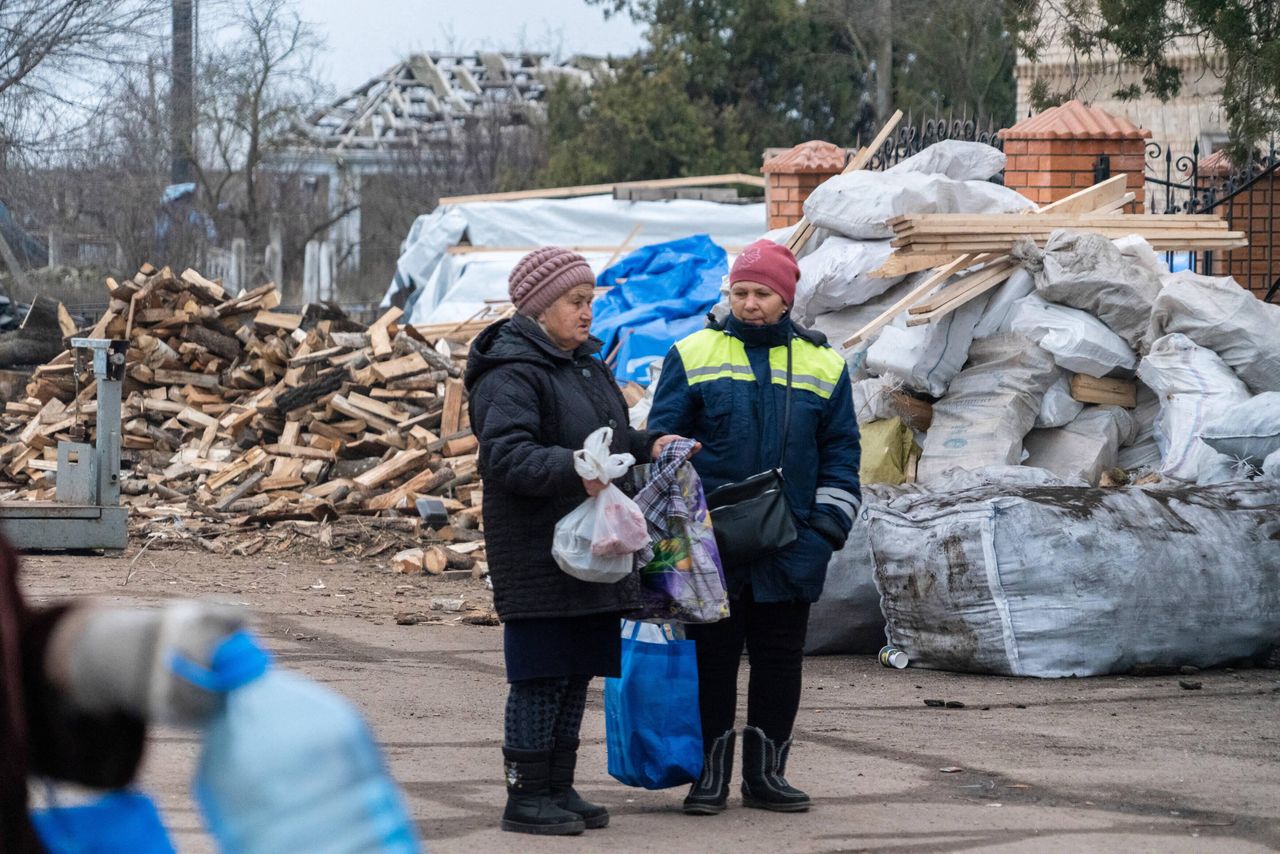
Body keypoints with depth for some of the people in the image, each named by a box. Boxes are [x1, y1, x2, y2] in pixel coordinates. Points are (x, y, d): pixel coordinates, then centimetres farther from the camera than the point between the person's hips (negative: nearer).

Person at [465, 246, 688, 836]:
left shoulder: (586, 365, 18)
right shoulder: (512, 374, -13)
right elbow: (506, 454, -25)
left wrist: (647, 447, 10)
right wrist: (573, 470, -38)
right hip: (537, 558, -9)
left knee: (576, 675, 13)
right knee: (540, 676, -5)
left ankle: (558, 788, 21)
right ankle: (525, 797, 1)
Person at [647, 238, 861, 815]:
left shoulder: (823, 366, 9)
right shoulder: (694, 356, 4)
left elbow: (840, 455, 12)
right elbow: (663, 444, 4)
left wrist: (827, 527, 3)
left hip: (788, 547, 2)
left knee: (780, 661, 7)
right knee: (712, 657, 2)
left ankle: (766, 775, 17)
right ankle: (711, 774, 11)